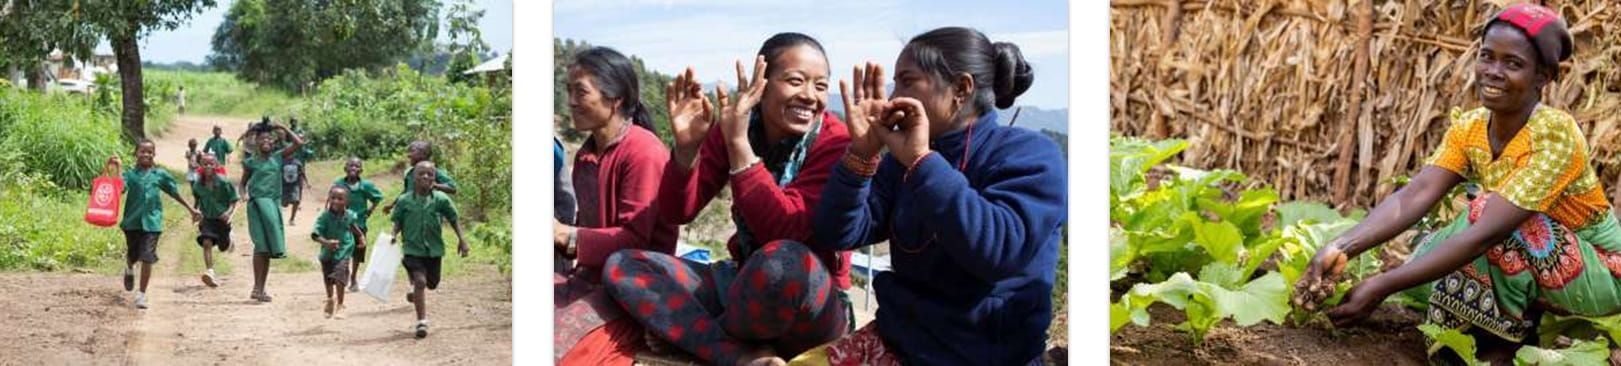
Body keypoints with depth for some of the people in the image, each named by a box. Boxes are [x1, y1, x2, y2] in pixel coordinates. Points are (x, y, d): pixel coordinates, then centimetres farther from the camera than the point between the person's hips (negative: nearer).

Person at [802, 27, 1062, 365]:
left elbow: (1000, 251, -26)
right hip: (897, 339, 6)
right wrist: (861, 152, -13)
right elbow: (838, 234, 0)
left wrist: (922, 160, -24)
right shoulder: (904, 158, 10)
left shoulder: (1029, 155, -8)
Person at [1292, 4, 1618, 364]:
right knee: (1427, 267, -14)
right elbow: (1415, 195, -22)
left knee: (1486, 209, -29)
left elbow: (1487, 233, -37)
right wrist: (1342, 247, -41)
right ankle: (1518, 318, 7)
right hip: (1537, 267, 6)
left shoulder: (1555, 134, -28)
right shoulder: (1469, 127, -7)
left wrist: (1383, 286, -43)